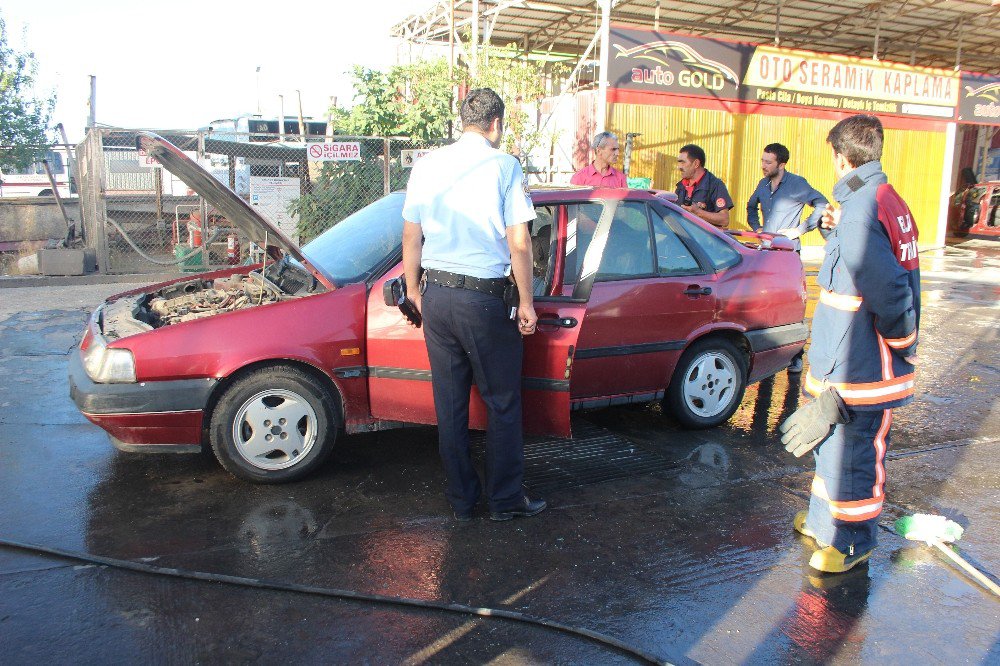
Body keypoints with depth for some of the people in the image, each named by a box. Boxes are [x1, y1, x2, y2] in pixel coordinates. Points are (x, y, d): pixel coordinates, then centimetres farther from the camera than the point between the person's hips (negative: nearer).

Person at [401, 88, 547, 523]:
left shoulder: (427, 166, 6)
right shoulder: (503, 166, -6)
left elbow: (411, 237, 9)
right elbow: (519, 244, -10)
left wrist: (414, 290, 19)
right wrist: (526, 302, -2)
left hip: (436, 296, 5)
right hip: (484, 297, -5)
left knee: (450, 402, 13)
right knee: (502, 403, 9)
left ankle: (461, 499, 24)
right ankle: (505, 500, 18)